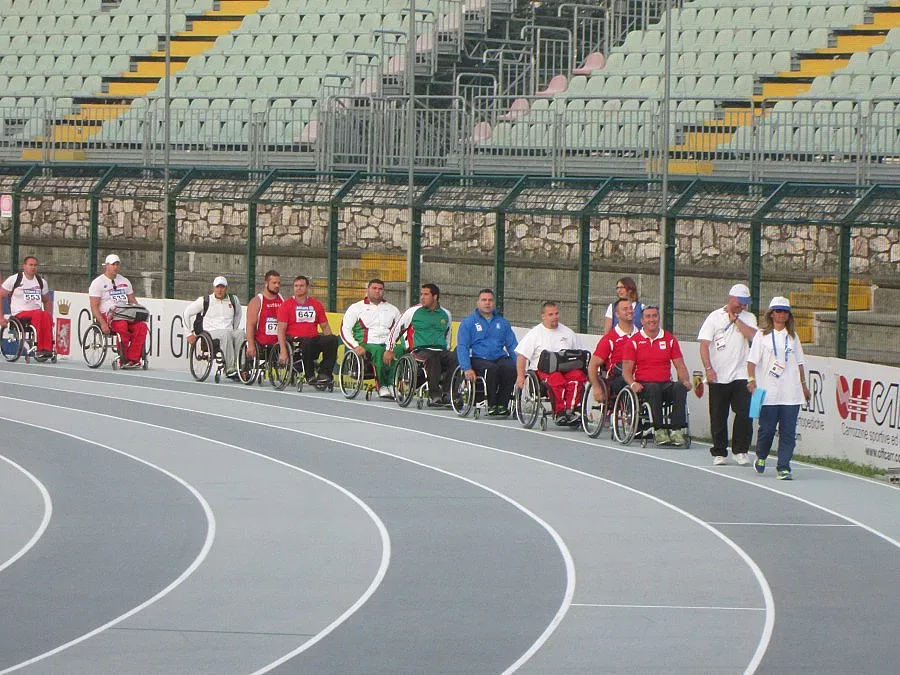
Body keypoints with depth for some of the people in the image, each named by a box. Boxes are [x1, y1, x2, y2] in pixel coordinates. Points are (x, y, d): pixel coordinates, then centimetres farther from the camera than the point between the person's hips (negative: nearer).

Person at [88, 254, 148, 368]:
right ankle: (124, 360, -32)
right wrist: (103, 323, -19)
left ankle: (133, 359, -29)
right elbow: (94, 307, -5)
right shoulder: (98, 283, 3)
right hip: (107, 315, -5)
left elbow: (133, 301, 24)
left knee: (142, 327, -25)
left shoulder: (124, 281, 22)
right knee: (122, 326, -38)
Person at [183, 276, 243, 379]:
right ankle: (229, 369, -43)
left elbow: (238, 314, 35)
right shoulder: (204, 301, 4)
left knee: (240, 335, -32)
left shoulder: (233, 299, 15)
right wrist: (189, 333, 5)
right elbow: (186, 313, 10)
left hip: (229, 332, 3)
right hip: (210, 333, -3)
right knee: (226, 334, -37)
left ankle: (239, 367, -40)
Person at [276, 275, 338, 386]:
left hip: (314, 340, 4)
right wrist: (283, 351, -15)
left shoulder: (316, 305, 17)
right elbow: (281, 330, -2)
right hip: (295, 340, -4)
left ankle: (324, 373, -23)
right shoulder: (286, 305, 5)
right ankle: (310, 376, -26)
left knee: (333, 339, -23)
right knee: (308, 343, -38)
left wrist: (332, 348, 4)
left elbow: (325, 327, 18)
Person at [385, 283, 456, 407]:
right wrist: (389, 349, 11)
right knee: (432, 357, -39)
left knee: (454, 358, -31)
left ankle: (446, 393, -34)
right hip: (420, 350, -3)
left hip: (441, 351, 3)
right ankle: (434, 395, -42)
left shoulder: (445, 314, 19)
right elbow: (396, 329, 15)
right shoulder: (413, 311, 9)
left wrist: (447, 351, 28)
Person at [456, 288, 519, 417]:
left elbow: (513, 345, 18)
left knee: (511, 368, -30)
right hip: (478, 359, -3)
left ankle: (502, 405, -20)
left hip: (500, 357, 3)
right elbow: (462, 347, -1)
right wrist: (467, 368, -17)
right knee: (492, 369, -35)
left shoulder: (502, 323, 20)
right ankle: (492, 406, -24)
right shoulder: (468, 323, 8)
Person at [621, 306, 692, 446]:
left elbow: (680, 366, 15)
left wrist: (685, 381, -6)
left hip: (666, 384, 2)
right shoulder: (634, 341, 7)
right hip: (644, 385, -2)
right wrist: (633, 383, -19)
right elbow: (626, 369, 2)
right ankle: (659, 430, -39)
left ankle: (677, 430, -38)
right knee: (654, 388, -38)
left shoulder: (670, 339, 15)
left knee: (680, 388, -31)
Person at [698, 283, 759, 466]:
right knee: (718, 417, 4)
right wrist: (709, 368, -14)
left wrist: (735, 319, -7)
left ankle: (740, 450, 2)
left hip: (741, 375, 1)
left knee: (744, 413, -9)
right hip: (718, 376, -1)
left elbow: (753, 335, -10)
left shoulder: (748, 318, 10)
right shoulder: (715, 317, 3)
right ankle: (719, 453, 14)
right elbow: (704, 344, -3)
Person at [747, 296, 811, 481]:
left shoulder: (792, 336, 14)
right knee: (767, 428, -1)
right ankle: (761, 457, 27)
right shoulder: (762, 335, 5)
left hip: (791, 393, 3)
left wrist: (803, 385, 19)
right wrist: (752, 380, -12)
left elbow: (799, 362, 20)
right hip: (768, 392, -3)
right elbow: (752, 360, 0)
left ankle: (783, 468, -2)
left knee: (788, 431, -4)